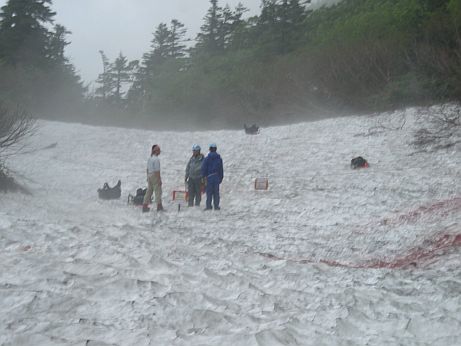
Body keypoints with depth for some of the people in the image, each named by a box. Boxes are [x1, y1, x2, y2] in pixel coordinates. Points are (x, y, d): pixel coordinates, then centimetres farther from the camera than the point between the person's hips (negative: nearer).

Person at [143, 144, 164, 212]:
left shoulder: (149, 158, 11)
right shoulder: (156, 159, -16)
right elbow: (157, 170, -19)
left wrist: (148, 177, 23)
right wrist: (159, 179, -16)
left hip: (149, 175, 8)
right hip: (155, 176, -8)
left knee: (149, 191, 10)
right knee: (158, 191, -1)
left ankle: (145, 206, 9)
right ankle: (159, 206, 3)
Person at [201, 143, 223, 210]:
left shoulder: (207, 158, -6)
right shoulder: (219, 158, 5)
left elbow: (204, 168, -8)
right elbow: (221, 169, 8)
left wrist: (203, 176, -2)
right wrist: (221, 177, 15)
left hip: (209, 177, -3)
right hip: (217, 177, 3)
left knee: (209, 192, 0)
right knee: (216, 192, 6)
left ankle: (208, 206, -3)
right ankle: (216, 206, 5)